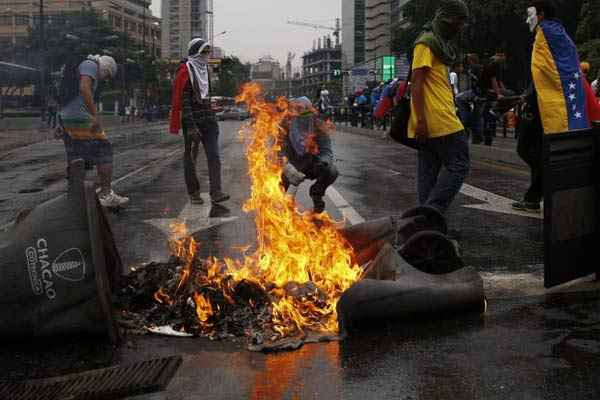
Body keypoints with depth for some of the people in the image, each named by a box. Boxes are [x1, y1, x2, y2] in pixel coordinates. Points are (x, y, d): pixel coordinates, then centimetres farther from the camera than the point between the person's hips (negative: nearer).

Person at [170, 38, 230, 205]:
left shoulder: (204, 69, 13)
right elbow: (183, 101, -16)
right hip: (192, 120, -7)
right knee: (191, 157, 6)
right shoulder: (186, 71, -11)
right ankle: (194, 193, 16)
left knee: (214, 156, -6)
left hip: (208, 119, 7)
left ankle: (216, 192, -11)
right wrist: (190, 127, -21)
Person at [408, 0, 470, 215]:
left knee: (428, 172, 7)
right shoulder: (426, 43, -7)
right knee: (458, 166, -8)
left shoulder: (439, 43, 23)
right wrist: (421, 120, -20)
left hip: (429, 124, 10)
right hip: (438, 120, -10)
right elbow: (417, 83, -15)